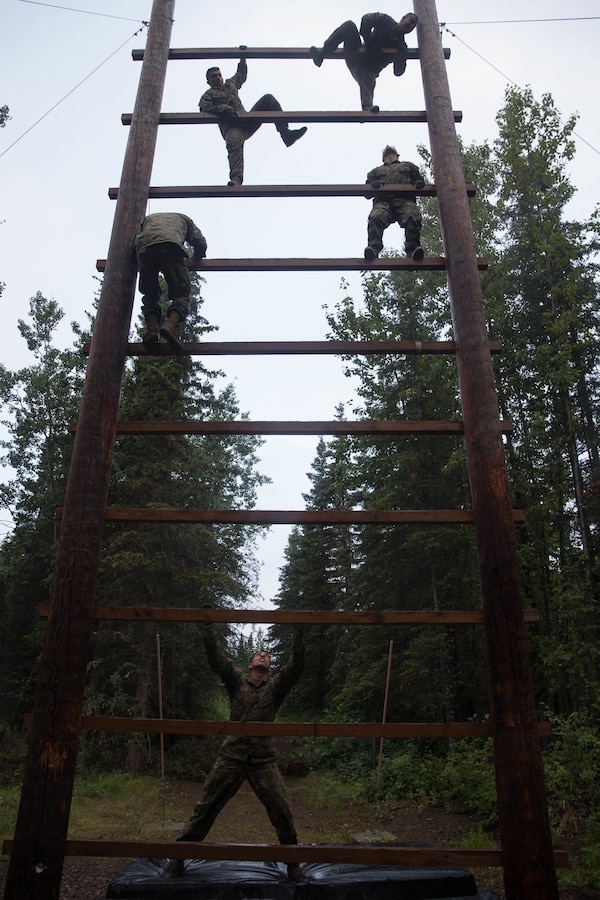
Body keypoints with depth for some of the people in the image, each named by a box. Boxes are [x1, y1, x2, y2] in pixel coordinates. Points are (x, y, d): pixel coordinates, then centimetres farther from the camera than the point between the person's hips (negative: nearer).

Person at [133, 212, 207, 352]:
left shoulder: (147, 218, 43)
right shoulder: (183, 218, 39)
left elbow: (135, 239, 28)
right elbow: (200, 242, 25)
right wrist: (196, 259, 42)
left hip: (145, 248, 2)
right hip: (171, 246, -2)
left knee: (150, 293, 11)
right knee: (181, 293, -4)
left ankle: (151, 327, -13)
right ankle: (171, 323, -32)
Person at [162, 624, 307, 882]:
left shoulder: (276, 685, 7)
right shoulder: (236, 679, 6)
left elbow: (295, 668, -9)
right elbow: (217, 660, -7)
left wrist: (298, 640, -23)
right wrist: (208, 630, -18)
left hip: (264, 761, 0)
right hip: (231, 757, 0)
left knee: (282, 810, -3)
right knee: (205, 807, 6)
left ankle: (293, 865, 15)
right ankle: (178, 858, 23)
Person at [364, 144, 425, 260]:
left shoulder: (408, 166, 40)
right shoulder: (376, 171, 38)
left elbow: (419, 179, 27)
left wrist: (419, 183, 1)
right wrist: (373, 185, 0)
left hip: (404, 200, 0)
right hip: (383, 200, 0)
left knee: (412, 216, -36)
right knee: (375, 217, -37)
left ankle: (413, 248, -46)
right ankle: (373, 247, -49)